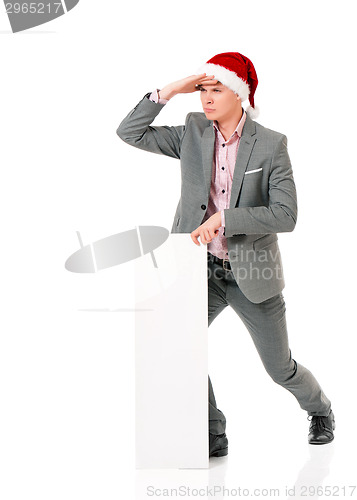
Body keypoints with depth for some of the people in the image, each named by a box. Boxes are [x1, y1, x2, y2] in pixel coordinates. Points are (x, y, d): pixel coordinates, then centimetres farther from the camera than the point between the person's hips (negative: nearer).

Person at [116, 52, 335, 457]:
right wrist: (169, 91, -16)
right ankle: (211, 435, -4)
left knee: (281, 369, 10)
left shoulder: (271, 145, -12)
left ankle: (320, 409, 42)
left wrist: (222, 218, -27)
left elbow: (285, 215, -19)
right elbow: (129, 133, -6)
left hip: (251, 272, -2)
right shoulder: (193, 134, -2)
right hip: (202, 270, 2)